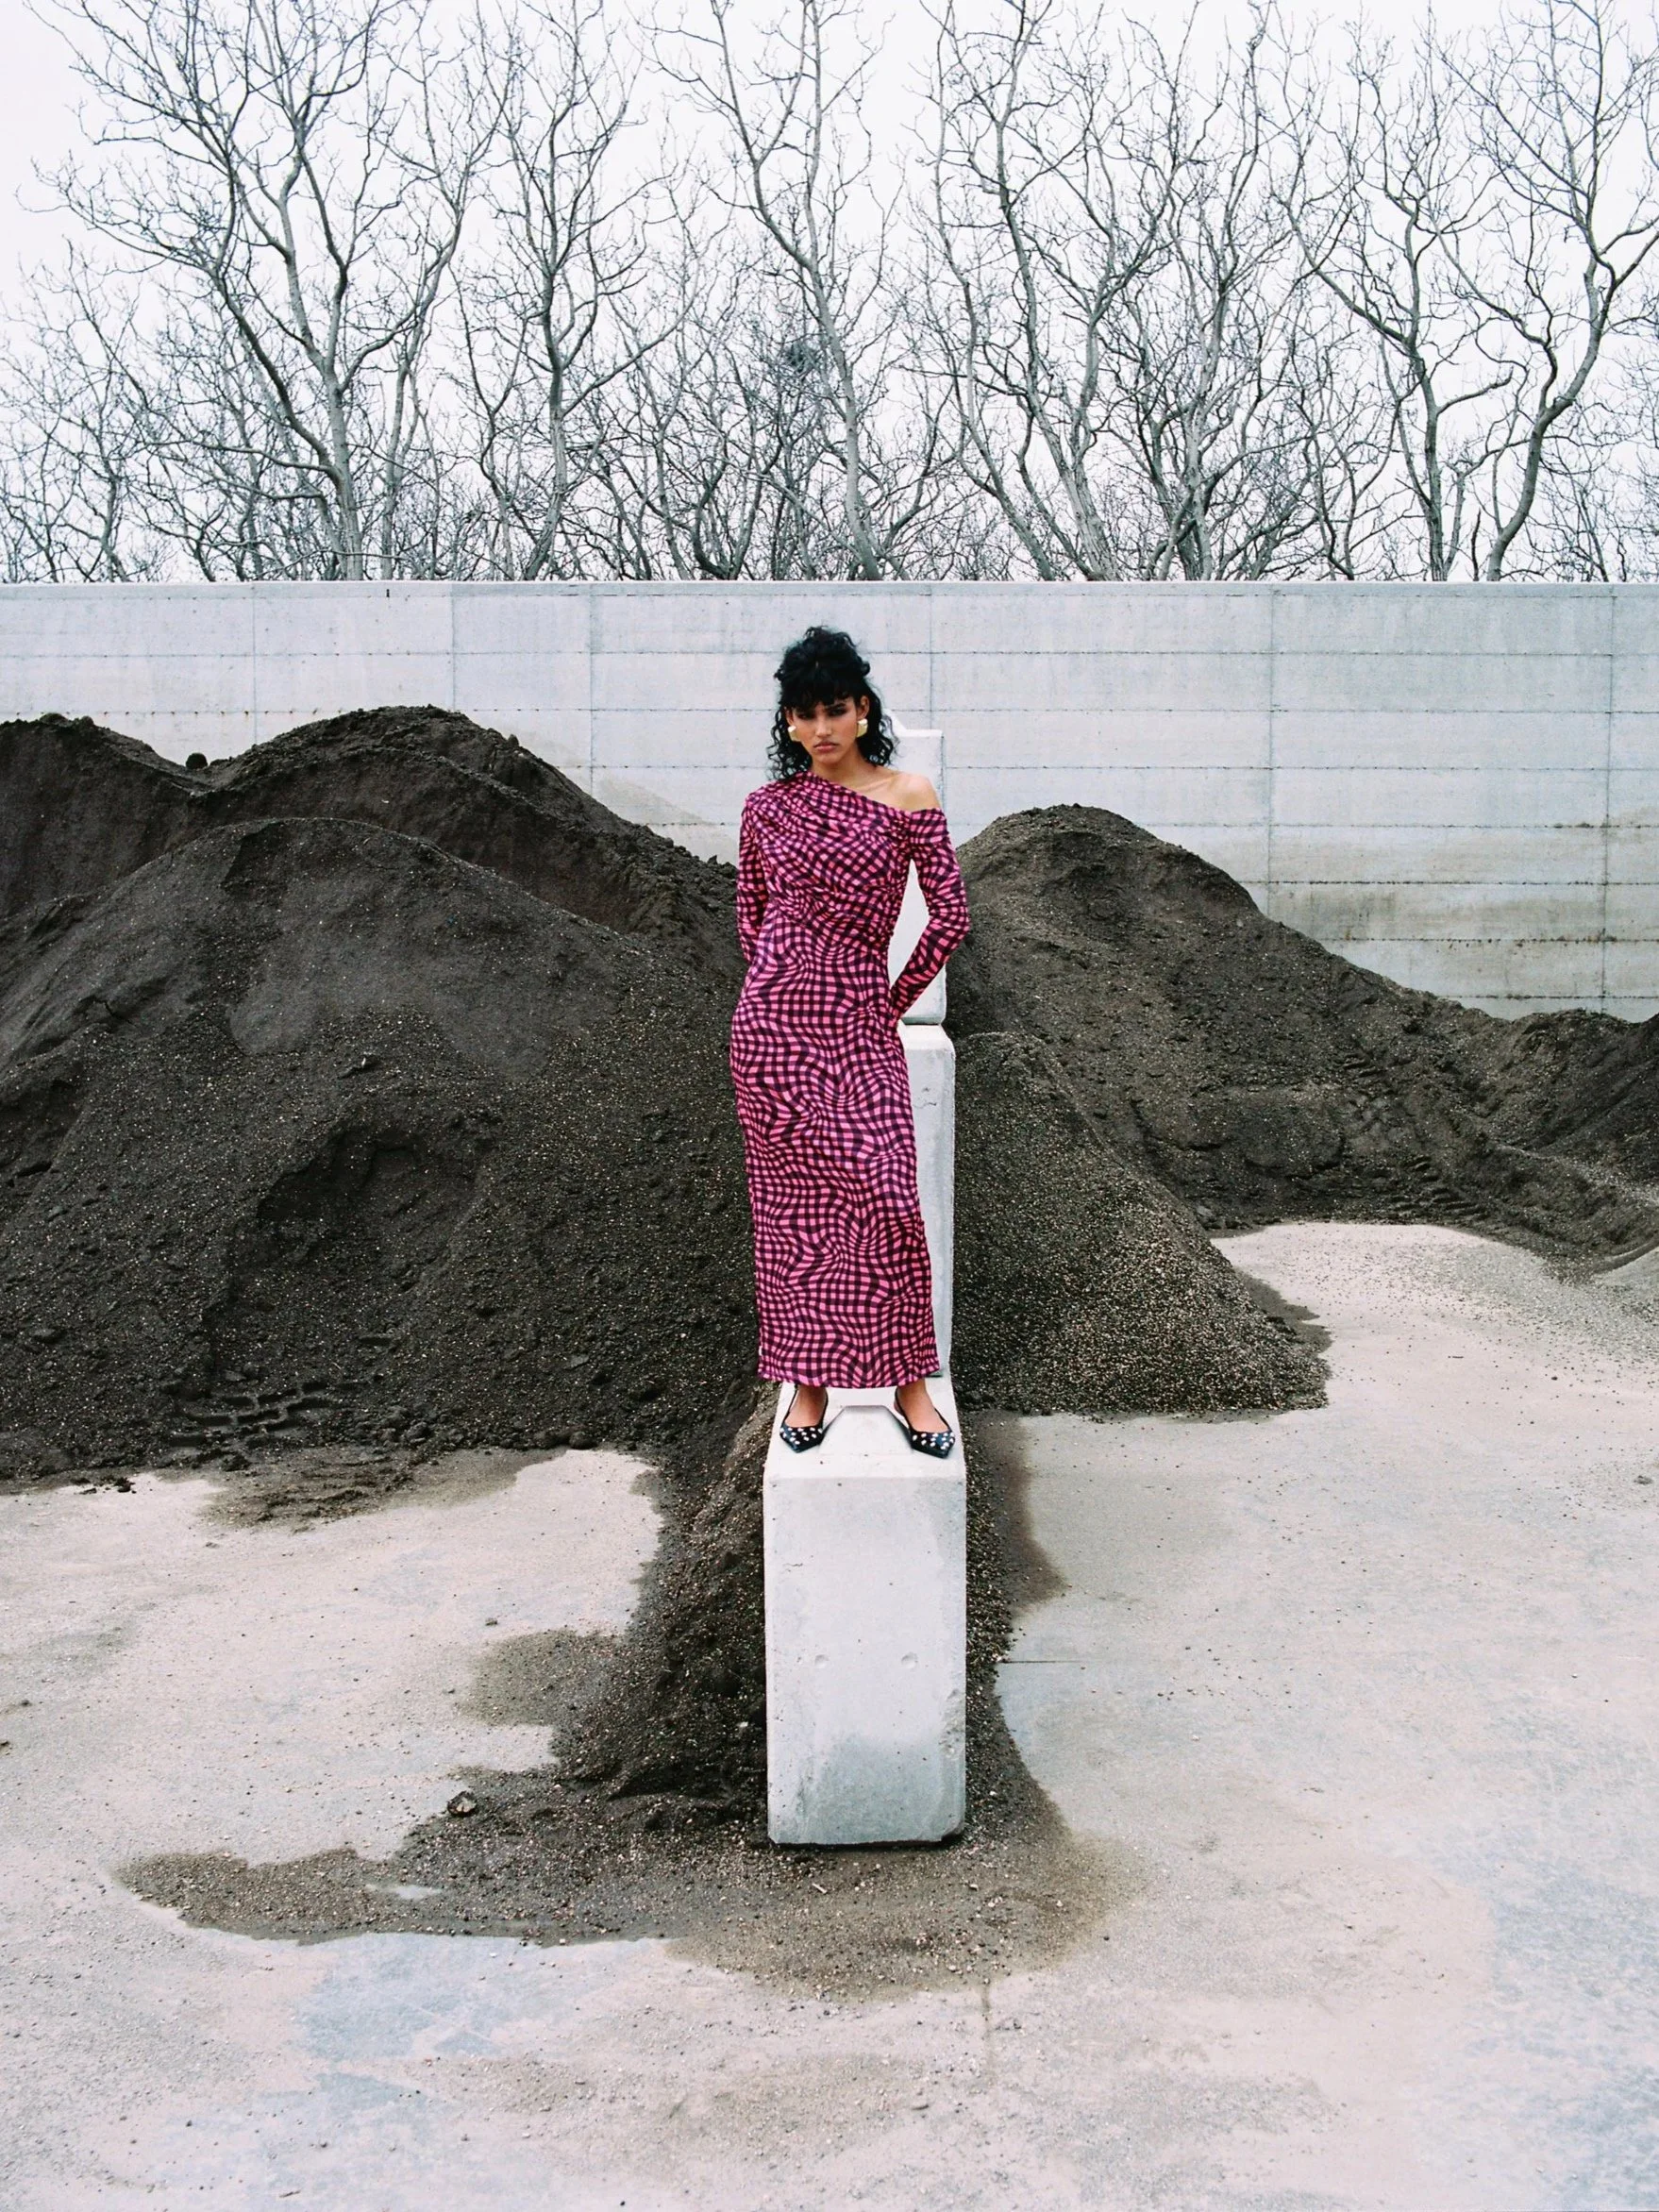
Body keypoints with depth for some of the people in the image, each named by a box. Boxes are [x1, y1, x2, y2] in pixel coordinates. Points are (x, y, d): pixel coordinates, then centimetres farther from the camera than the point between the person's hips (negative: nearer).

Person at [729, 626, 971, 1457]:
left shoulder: (908, 797, 1)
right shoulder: (768, 805, 6)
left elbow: (951, 915, 2)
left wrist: (895, 999, 5)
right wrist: (784, 990, 12)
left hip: (860, 1028, -1)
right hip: (772, 1023, 1)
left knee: (885, 1200, -6)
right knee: (791, 1204, 4)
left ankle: (908, 1384, 8)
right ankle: (807, 1383, 15)